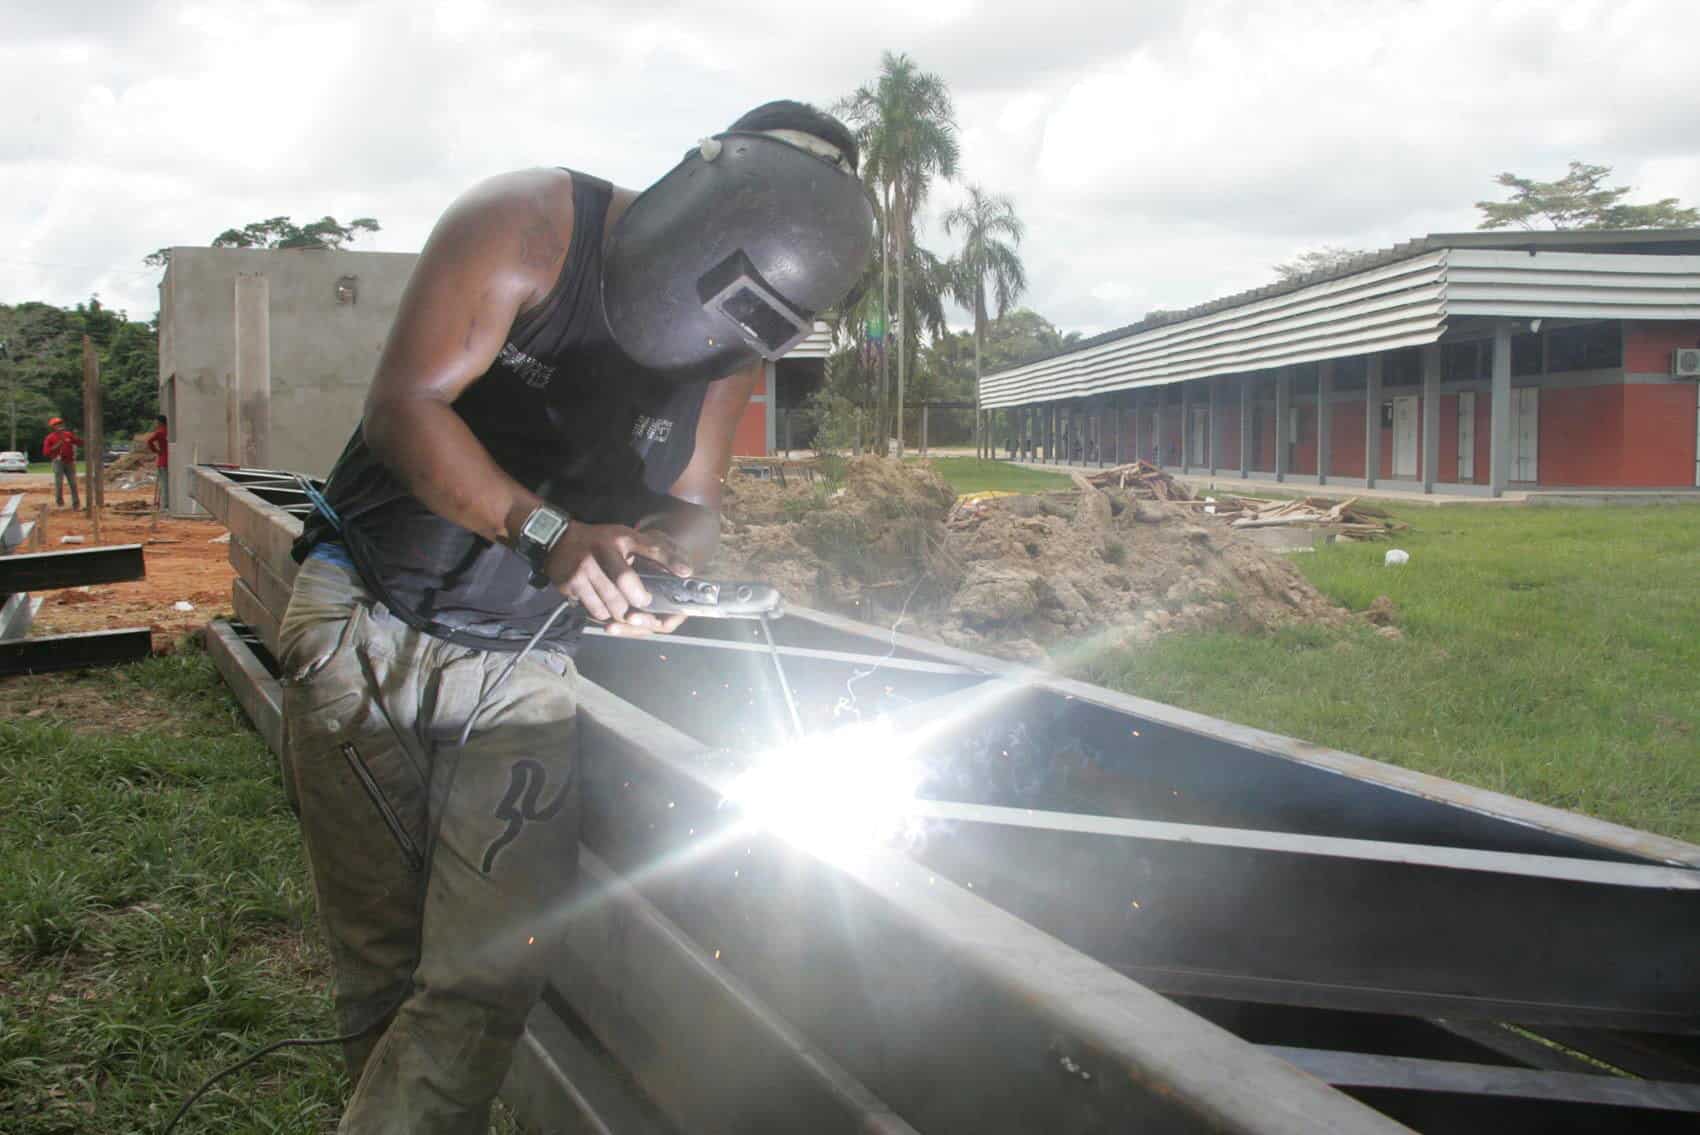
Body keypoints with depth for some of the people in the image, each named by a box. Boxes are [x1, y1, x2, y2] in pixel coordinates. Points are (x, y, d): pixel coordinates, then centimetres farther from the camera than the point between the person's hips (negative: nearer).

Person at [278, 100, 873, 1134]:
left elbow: (692, 504, 10)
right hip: (366, 630, -3)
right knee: (382, 966, 4)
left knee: (489, 982, -10)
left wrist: (666, 545, -15)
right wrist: (550, 532, -28)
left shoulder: (732, 344, 4)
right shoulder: (528, 225, -10)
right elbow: (404, 406, -16)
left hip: (520, 675, 3)